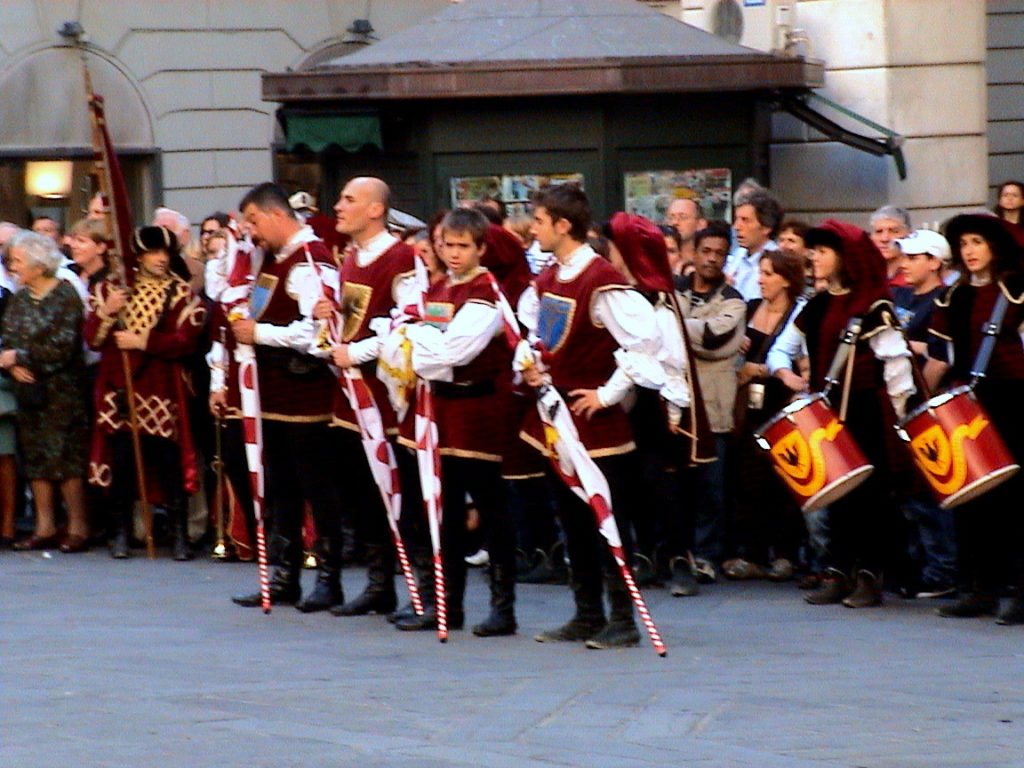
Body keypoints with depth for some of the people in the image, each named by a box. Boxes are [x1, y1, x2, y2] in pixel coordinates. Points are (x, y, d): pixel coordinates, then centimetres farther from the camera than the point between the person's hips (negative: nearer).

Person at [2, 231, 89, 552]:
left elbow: (62, 346, -16)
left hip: (61, 390, -6)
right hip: (29, 389, 6)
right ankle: (45, 527, 10)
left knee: (65, 455, -8)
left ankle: (78, 527, -3)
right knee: (35, 456, 6)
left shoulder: (65, 297, -8)